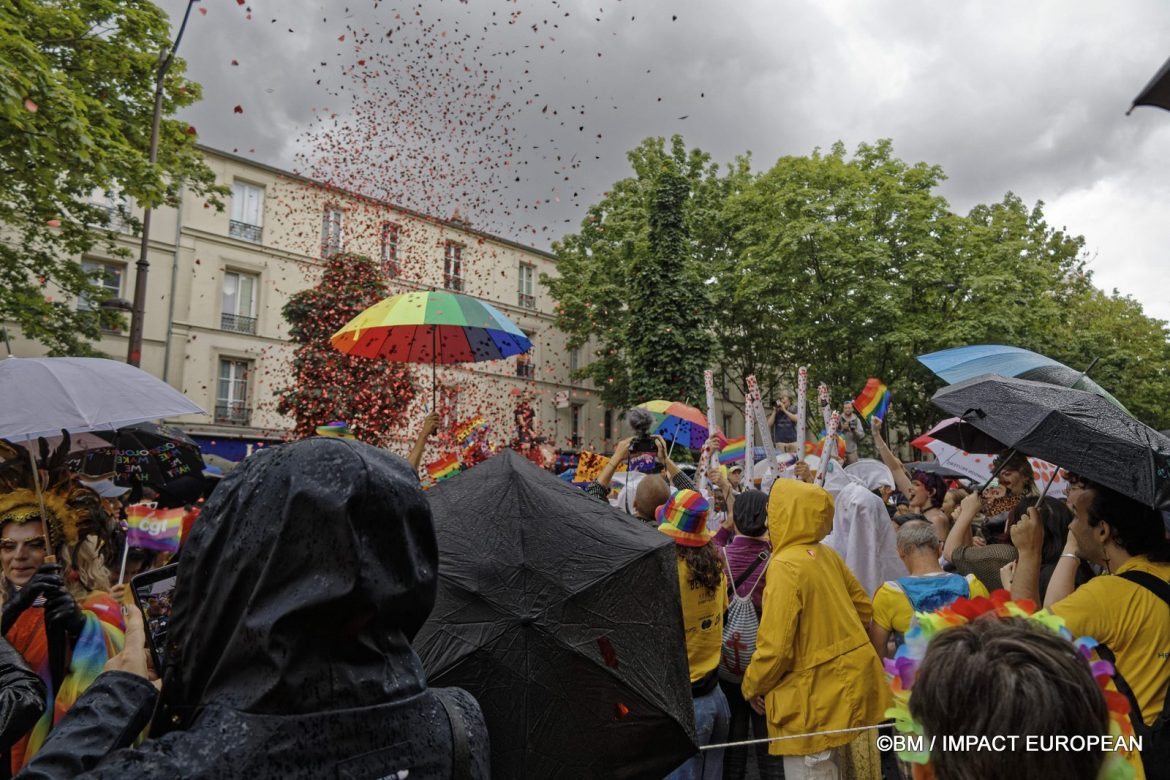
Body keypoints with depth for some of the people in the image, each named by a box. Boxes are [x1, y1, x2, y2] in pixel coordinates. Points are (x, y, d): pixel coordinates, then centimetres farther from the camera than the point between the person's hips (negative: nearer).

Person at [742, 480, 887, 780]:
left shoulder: (785, 566, -22)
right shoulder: (827, 555, 2)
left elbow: (774, 646, -22)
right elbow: (863, 606, 15)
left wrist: (752, 687, -6)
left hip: (816, 695, -8)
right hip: (847, 678, 8)